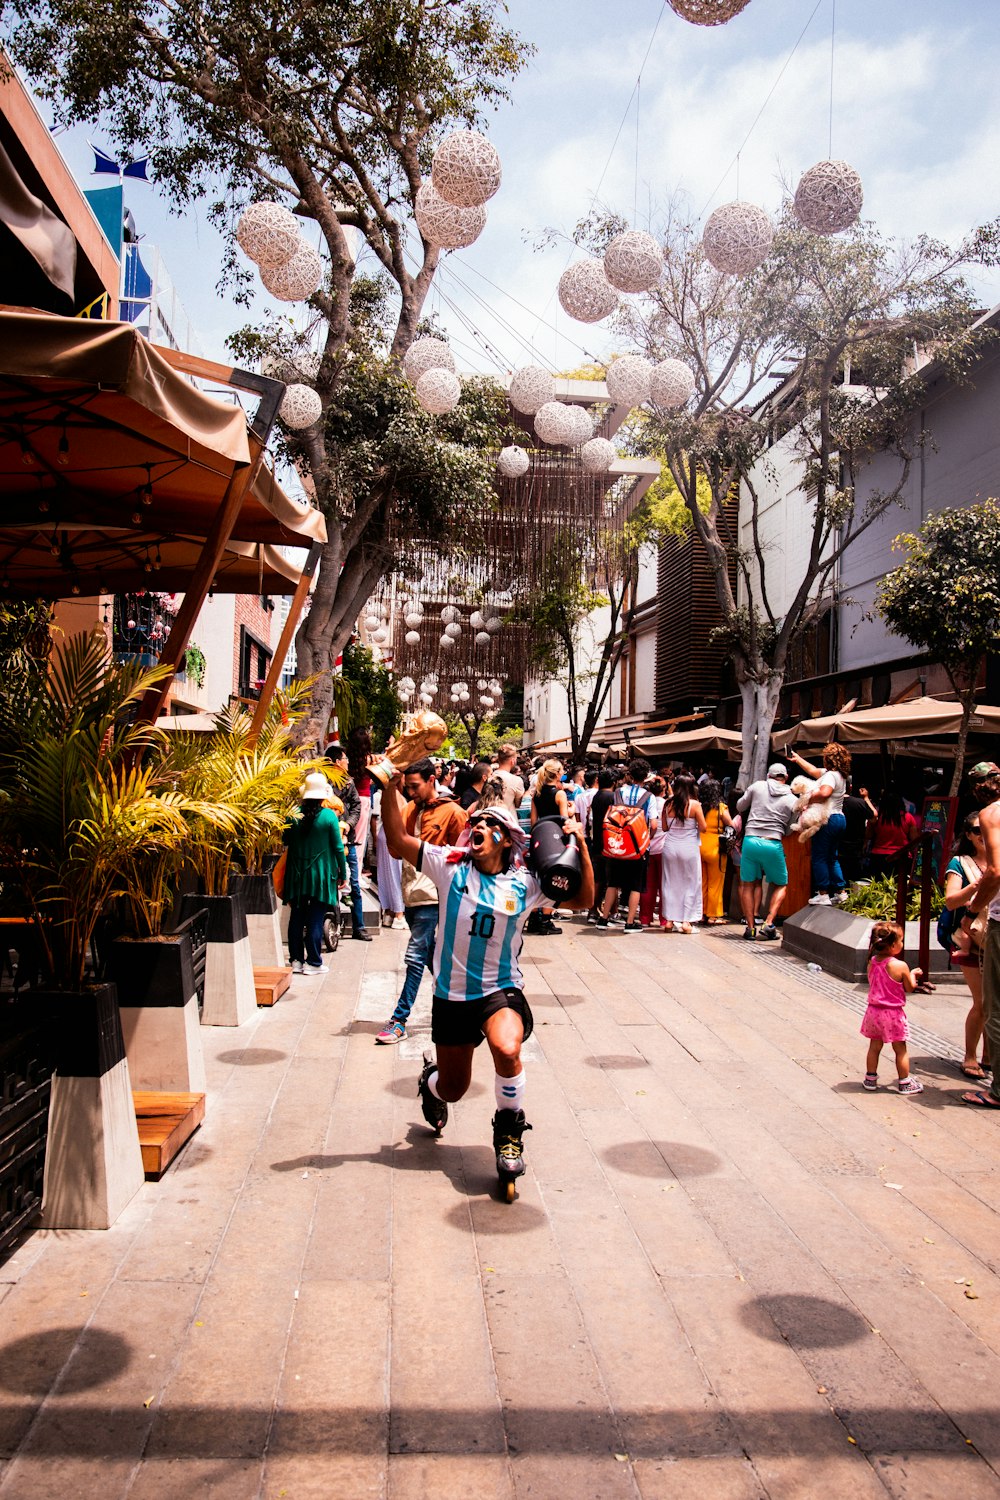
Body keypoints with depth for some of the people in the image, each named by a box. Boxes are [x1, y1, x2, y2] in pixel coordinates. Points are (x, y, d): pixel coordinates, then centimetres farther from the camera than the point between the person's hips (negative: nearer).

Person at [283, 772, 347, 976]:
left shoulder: (294, 815, -4)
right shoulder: (329, 816, -10)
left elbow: (286, 841, 8)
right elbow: (338, 847, -6)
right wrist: (343, 874, 3)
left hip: (297, 874, 3)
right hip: (321, 875, -2)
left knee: (297, 917, 11)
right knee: (316, 919, 2)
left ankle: (296, 959, 16)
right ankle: (313, 962, 6)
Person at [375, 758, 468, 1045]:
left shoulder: (452, 813, -8)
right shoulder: (410, 810, 12)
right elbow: (396, 850, 7)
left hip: (432, 895, -7)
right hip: (411, 894, 7)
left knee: (416, 957, -7)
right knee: (432, 957, 16)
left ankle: (399, 1020, -2)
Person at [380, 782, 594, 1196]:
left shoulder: (524, 883, -4)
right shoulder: (451, 864, -6)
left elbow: (583, 900, -7)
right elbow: (397, 839, -15)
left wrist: (581, 845, -17)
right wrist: (391, 785, -25)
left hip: (501, 991, -1)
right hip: (451, 995, 1)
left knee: (507, 1049, -33)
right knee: (452, 1089, 14)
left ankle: (509, 1132, -5)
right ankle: (430, 1078, 56)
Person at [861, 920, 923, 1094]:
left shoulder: (872, 963, -2)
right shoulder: (900, 966, -19)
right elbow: (910, 988, -7)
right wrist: (912, 974, 13)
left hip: (874, 1010, 5)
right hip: (893, 1014, -5)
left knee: (874, 1046, 17)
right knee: (900, 1049, 10)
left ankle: (870, 1078, 24)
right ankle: (904, 1083, 18)